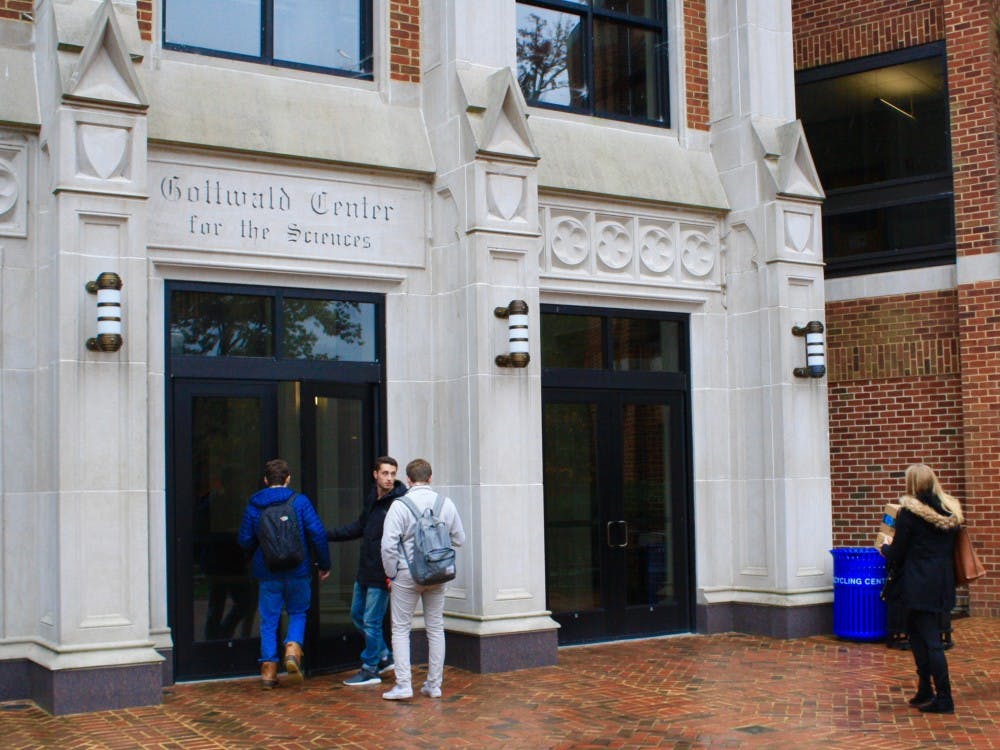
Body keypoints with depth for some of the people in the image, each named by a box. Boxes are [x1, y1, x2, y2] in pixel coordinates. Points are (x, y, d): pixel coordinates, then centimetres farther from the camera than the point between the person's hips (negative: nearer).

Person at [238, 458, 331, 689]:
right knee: (298, 613, 16)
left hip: (267, 573, 1)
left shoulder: (253, 505, 1)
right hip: (297, 571, -1)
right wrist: (324, 564, 1)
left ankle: (268, 670, 5)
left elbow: (244, 540, 2)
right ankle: (293, 650, -8)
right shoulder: (300, 501, -4)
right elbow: (318, 533, -9)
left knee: (269, 620, 8)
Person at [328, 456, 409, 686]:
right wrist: (327, 535, 22)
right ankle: (384, 657, 32)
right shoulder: (371, 500, 9)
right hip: (365, 571, 9)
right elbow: (359, 527, 22)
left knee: (372, 621, 0)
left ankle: (370, 670, 14)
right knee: (358, 615, 19)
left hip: (382, 574, -9)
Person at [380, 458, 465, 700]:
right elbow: (459, 539, 6)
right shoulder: (447, 504, -1)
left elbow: (389, 545, -14)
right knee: (436, 629, 13)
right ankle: (434, 685, 17)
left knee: (401, 629, 6)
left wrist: (391, 574, -2)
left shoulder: (400, 506, -12)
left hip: (407, 574, -3)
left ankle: (403, 685, 0)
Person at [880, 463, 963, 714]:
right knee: (917, 632, 18)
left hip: (919, 586, -7)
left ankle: (944, 699, 0)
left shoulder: (909, 513, -12)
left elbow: (896, 556, -7)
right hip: (943, 584, 7)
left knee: (931, 641, -2)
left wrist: (885, 548, 13)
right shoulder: (951, 511, 5)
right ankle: (925, 692, 22)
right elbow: (952, 548, 13)